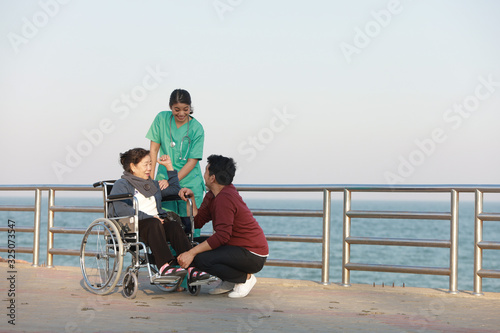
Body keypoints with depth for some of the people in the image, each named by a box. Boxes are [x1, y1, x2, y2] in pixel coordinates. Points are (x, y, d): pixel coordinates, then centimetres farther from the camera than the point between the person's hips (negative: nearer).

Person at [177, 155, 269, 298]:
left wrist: (191, 253, -25)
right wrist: (190, 198, 4)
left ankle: (245, 278, -7)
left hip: (253, 256, -10)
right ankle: (228, 281, 13)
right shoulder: (212, 195, 10)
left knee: (199, 258, -22)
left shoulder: (225, 198, -21)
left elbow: (222, 236, -26)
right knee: (195, 245, 12)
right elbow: (197, 221, 9)